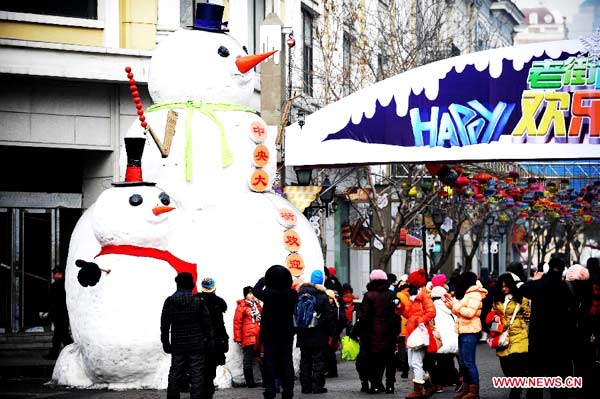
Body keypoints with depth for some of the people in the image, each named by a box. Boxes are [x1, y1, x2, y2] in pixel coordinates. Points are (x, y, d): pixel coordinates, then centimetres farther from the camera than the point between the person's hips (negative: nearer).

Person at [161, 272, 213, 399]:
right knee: (196, 377, 0)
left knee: (174, 377, 9)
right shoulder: (198, 302, -8)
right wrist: (209, 342, 5)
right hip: (196, 346, -2)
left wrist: (166, 343, 14)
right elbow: (207, 324, -5)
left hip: (177, 347, 2)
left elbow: (164, 325, 4)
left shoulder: (169, 302, -1)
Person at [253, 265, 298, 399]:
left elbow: (255, 291, -1)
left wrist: (262, 280, 16)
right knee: (286, 362, 9)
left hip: (270, 334, -3)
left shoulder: (268, 294, -20)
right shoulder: (292, 294, -11)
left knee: (269, 363, 4)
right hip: (287, 334, 3)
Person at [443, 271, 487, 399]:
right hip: (463, 331, 10)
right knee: (462, 362, 11)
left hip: (470, 332, -10)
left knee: (468, 362, -10)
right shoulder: (466, 293, 20)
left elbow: (470, 312, -20)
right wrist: (449, 303, 12)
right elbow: (458, 312, 23)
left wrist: (456, 304, -14)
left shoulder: (474, 294, -10)